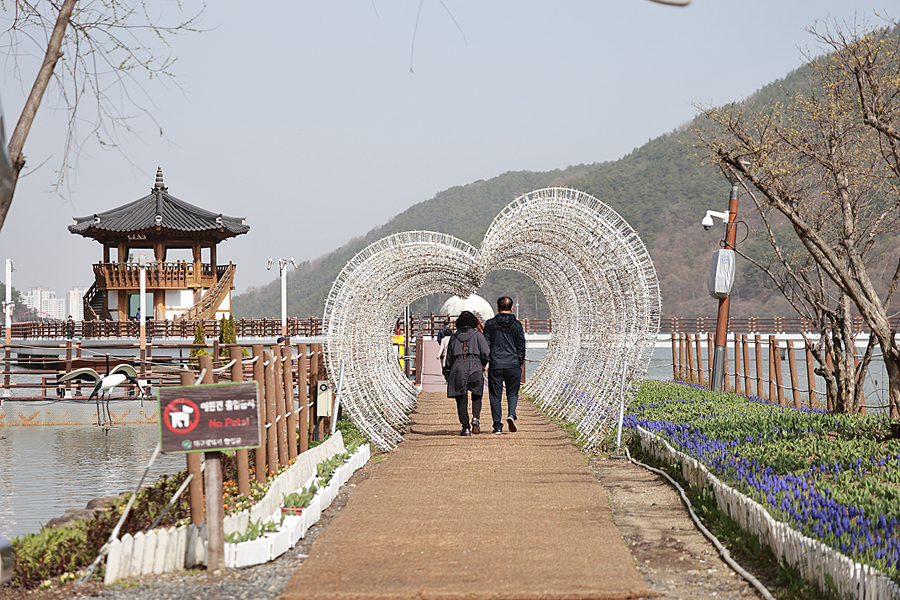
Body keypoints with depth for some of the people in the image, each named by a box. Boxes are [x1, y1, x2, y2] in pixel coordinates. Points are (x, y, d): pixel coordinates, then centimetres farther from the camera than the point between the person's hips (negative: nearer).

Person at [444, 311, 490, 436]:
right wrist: (483, 364, 19)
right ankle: (476, 418, -6)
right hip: (475, 367, -1)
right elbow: (486, 353, -1)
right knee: (477, 395, 18)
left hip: (458, 367, 1)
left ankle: (465, 427, 0)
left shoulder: (454, 337, 16)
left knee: (461, 400, 5)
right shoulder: (478, 336, 8)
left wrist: (448, 376, 21)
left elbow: (449, 358, 16)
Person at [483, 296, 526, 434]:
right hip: (513, 365, 0)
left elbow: (485, 344, 2)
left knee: (495, 396, 5)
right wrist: (520, 362, 17)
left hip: (495, 366, 0)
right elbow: (521, 346, 6)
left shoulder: (490, 324, 1)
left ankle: (497, 426, 2)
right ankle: (511, 414, -14)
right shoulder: (517, 325, 3)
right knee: (513, 393, 13)